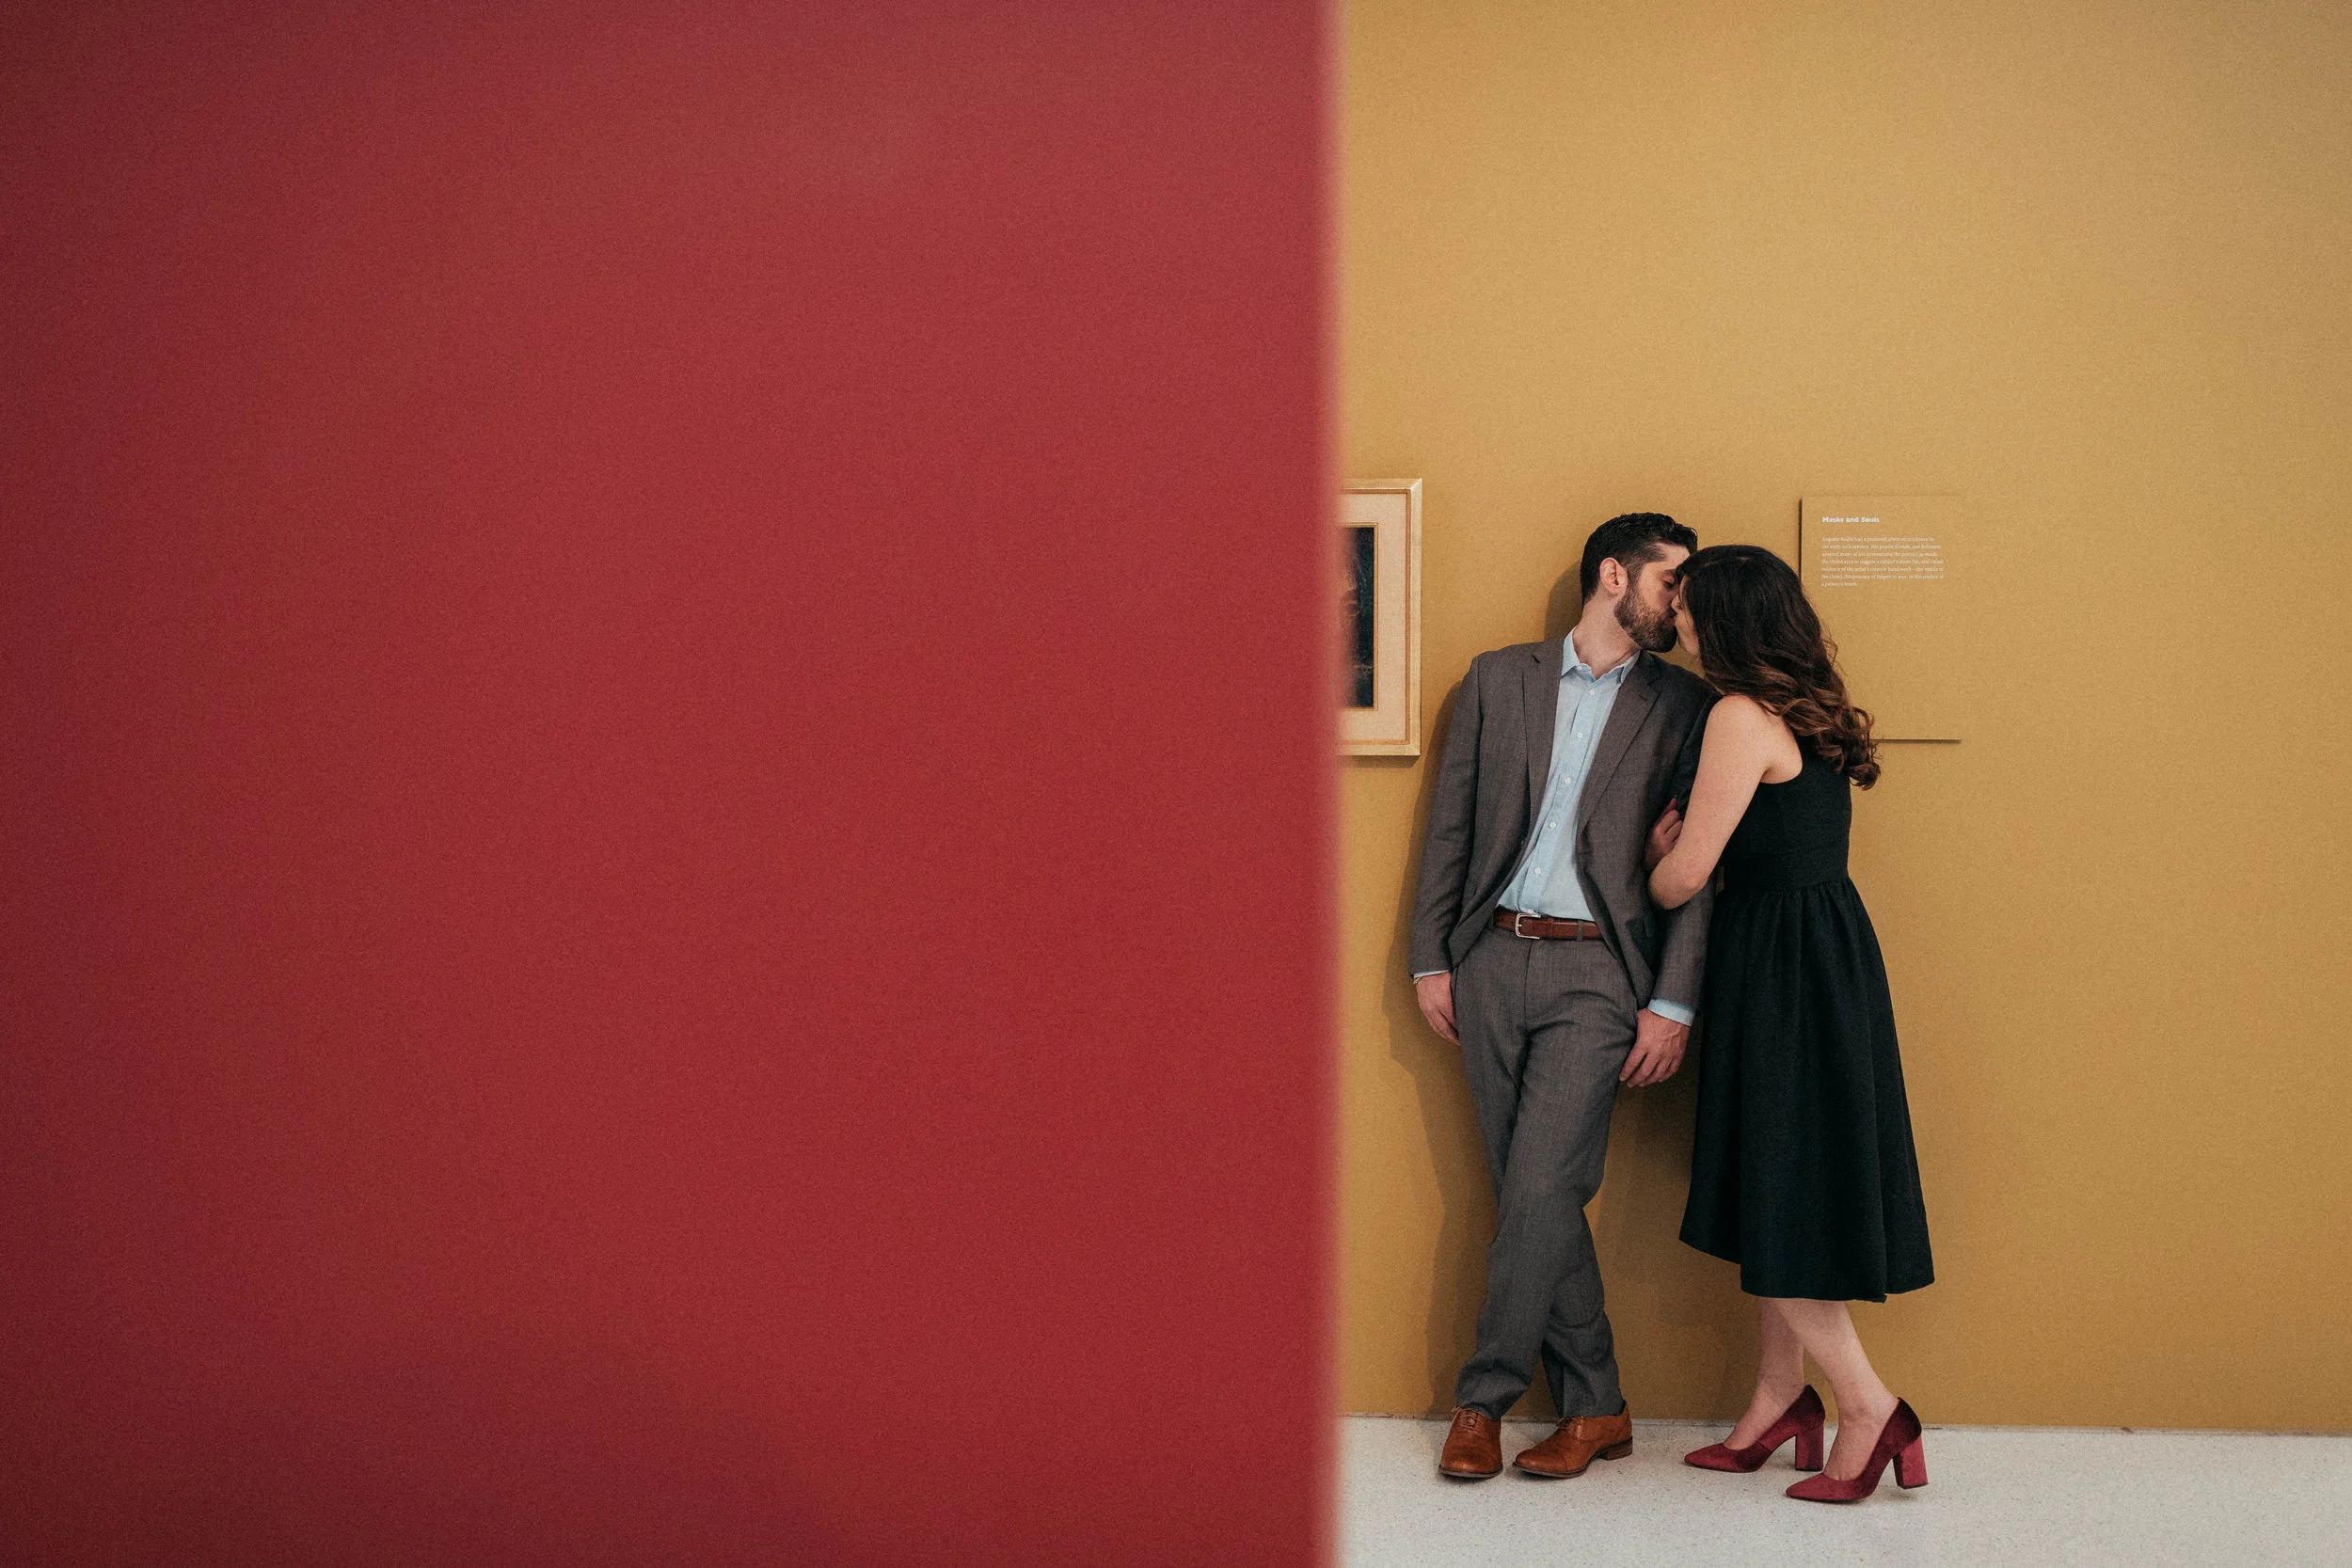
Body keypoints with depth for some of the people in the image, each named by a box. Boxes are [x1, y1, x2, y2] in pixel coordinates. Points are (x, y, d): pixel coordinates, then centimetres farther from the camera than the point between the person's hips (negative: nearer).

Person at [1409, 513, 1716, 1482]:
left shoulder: (1684, 706, 5)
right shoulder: (1498, 678, 10)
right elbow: (1451, 826, 11)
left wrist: (1672, 1005, -6)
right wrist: (1430, 960, 6)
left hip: (1597, 973, -2)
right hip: (1492, 963, 2)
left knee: (1539, 1191, -11)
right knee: (1535, 1197, 4)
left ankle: (1482, 1399, 4)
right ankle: (1595, 1409, 15)